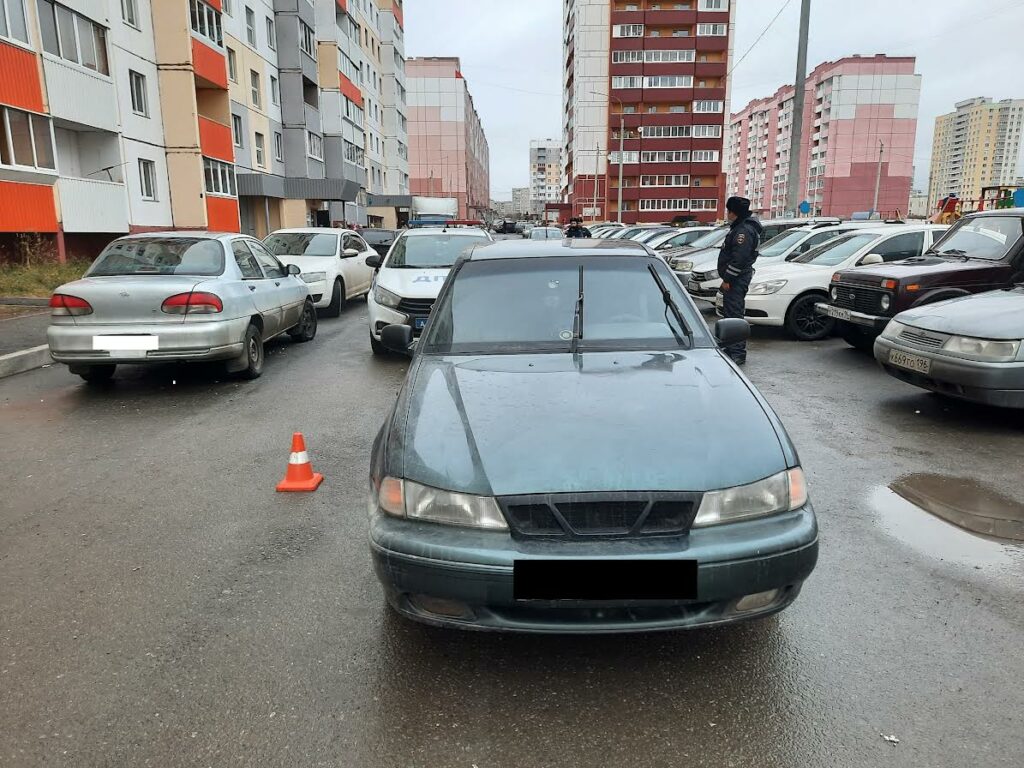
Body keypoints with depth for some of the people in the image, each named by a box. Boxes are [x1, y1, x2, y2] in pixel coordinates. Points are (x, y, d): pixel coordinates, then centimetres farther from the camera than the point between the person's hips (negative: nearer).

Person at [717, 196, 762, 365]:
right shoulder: (739, 227, 19)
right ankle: (731, 349, 26)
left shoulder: (745, 230, -16)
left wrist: (727, 279, -21)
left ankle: (738, 353, -9)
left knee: (734, 314, -11)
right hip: (734, 279, 11)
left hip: (737, 280, -11)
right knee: (729, 313, 16)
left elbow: (739, 259, -23)